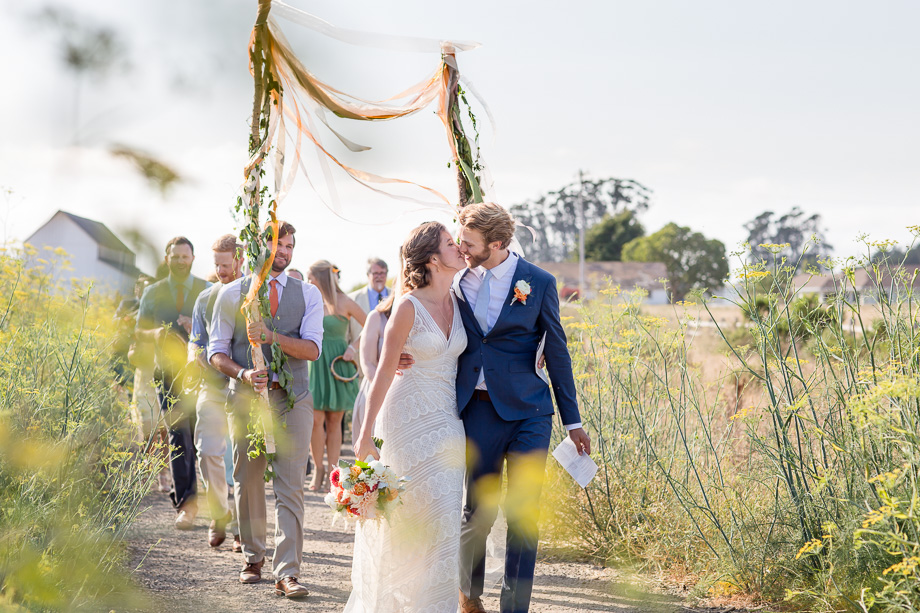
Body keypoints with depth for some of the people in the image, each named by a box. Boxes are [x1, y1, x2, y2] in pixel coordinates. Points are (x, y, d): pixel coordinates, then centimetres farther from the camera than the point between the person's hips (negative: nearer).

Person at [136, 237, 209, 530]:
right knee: (178, 437, -10)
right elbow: (139, 331, 12)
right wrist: (154, 334, -11)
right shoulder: (152, 293, 10)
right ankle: (185, 505, -10)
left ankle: (190, 499, 25)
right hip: (169, 373, 0)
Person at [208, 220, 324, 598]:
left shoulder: (307, 294, 7)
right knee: (248, 482, 8)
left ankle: (286, 573, -9)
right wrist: (242, 373, -14)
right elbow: (217, 351, 5)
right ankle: (253, 558, 26)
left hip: (292, 399, -1)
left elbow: (312, 348, -4)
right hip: (246, 396, 1)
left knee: (290, 487, -7)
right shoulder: (232, 293, 6)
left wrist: (272, 336, -19)